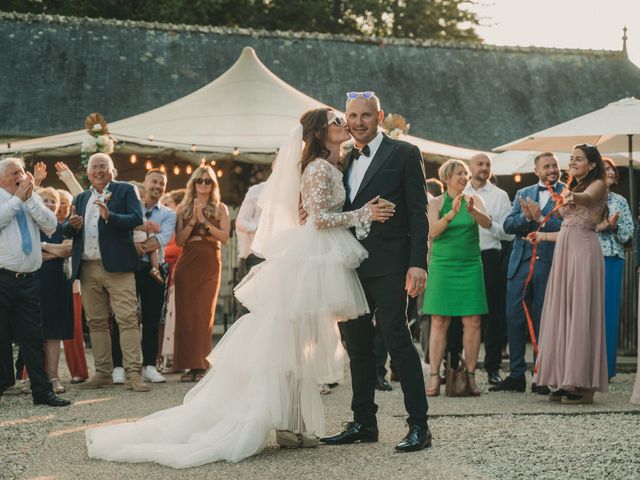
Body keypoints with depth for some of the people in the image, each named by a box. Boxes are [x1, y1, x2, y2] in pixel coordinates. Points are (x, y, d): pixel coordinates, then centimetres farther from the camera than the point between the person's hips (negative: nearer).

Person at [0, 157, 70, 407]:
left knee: (33, 336, 5)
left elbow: (50, 226, 1)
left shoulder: (33, 199, 14)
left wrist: (30, 198, -5)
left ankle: (42, 391, 8)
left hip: (28, 280, 4)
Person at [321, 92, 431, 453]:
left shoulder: (404, 154, -1)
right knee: (358, 344, 10)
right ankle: (364, 423, 18)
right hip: (352, 266, 7)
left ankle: (419, 426, -5)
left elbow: (418, 212, -6)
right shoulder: (346, 160, 17)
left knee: (398, 339, -9)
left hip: (388, 265, -7)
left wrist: (418, 262, -15)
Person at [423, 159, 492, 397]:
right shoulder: (436, 203, 3)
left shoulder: (474, 200, 7)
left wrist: (472, 210, -30)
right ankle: (434, 378, -5)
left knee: (472, 322, -3)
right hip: (442, 265, -2)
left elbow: (487, 223, -9)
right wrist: (452, 214, -28)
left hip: (470, 266, 2)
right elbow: (432, 232, -12)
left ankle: (470, 376, 2)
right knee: (439, 322, -5)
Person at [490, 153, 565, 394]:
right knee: (514, 318, 3)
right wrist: (526, 216, -12)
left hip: (549, 263, -4)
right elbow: (508, 225, 5)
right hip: (521, 263, 4)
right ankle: (516, 375, 11)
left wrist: (540, 218, -14)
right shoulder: (522, 194, 15)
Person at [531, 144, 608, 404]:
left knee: (581, 311, -10)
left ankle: (584, 384, -8)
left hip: (584, 249, -8)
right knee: (562, 312, 4)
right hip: (564, 251, 8)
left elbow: (587, 197, -24)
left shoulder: (598, 184, 1)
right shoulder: (569, 189, 23)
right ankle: (565, 380, 6)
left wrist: (573, 197, -44)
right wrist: (543, 236, 29)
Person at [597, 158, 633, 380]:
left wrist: (615, 225, -11)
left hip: (613, 259, 3)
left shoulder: (620, 201, 14)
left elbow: (628, 233, 8)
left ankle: (606, 367, 6)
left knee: (609, 310, 2)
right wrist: (599, 226, -13)